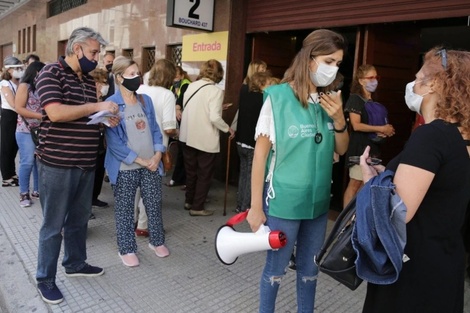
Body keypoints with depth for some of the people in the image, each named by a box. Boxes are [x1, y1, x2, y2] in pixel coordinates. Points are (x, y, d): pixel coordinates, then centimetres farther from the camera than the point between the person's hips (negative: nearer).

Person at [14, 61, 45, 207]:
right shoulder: (24, 86, -4)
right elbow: (19, 108, -12)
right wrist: (40, 116, -19)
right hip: (26, 131, -6)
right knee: (27, 162, -5)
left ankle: (37, 190, 18)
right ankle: (24, 193, 7)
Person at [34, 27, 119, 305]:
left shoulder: (89, 79, 12)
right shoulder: (51, 72, -10)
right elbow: (55, 112, -23)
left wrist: (106, 119, 1)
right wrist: (98, 107, -18)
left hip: (86, 163, 7)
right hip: (57, 164, -7)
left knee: (80, 219, 19)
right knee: (54, 225, 5)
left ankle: (76, 264, 37)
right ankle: (45, 279, 21)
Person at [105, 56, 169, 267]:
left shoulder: (146, 100, 8)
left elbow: (155, 129, 10)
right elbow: (114, 141, -14)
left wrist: (157, 155, -5)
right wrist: (140, 161, -14)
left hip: (151, 164, 5)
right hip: (125, 168, -4)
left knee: (154, 205, 13)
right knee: (124, 209, 8)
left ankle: (157, 241, 32)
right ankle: (126, 249, 25)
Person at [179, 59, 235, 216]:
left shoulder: (191, 86, 3)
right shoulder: (216, 91, -15)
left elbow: (186, 109, 10)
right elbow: (215, 118, -23)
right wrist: (228, 129, -7)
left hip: (189, 136, 6)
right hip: (206, 139, -6)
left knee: (191, 171, 21)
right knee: (204, 174, 9)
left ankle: (189, 201, 35)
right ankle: (197, 207, 16)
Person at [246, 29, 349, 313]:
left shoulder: (331, 100, 2)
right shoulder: (278, 97, -13)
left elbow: (341, 150, 9)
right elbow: (261, 153, -10)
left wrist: (339, 119, -10)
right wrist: (256, 206, -9)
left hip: (318, 201, 5)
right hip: (283, 201, -4)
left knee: (310, 268, 19)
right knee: (276, 268, 12)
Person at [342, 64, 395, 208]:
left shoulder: (375, 103, 17)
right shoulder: (355, 99, -6)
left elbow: (381, 123, 29)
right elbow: (356, 125, -17)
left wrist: (386, 131, 6)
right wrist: (381, 129, -13)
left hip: (373, 148, 8)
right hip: (360, 148, -8)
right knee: (355, 183, -7)